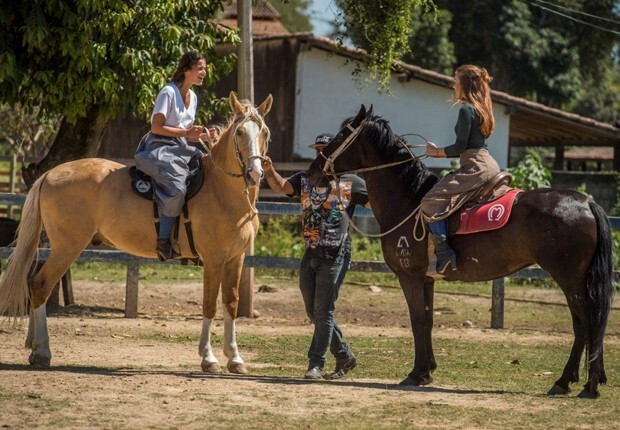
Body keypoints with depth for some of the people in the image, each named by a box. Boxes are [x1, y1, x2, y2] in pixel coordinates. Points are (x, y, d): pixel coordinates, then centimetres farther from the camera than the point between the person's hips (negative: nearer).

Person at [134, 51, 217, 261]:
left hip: (181, 149, 9)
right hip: (158, 148, -9)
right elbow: (156, 127, -15)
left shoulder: (193, 97, 16)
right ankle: (164, 242, -27)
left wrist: (203, 135, 0)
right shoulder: (169, 92, -10)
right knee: (176, 187, -31)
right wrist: (186, 132, -19)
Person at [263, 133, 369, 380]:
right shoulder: (305, 180, 13)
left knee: (323, 311, -8)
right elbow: (281, 187, 1)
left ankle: (316, 364, -5)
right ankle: (345, 357, 24)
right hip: (310, 255, 5)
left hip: (335, 256, -5)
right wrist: (269, 172, -18)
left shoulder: (350, 183, 2)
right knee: (313, 312, 11)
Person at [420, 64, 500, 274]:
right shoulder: (481, 109, 19)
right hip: (489, 164, 11)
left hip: (475, 168, -11)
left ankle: (444, 256, -24)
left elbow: (461, 147, -15)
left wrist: (437, 152, -1)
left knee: (431, 204, -16)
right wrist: (442, 152, 22)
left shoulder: (466, 109, -11)